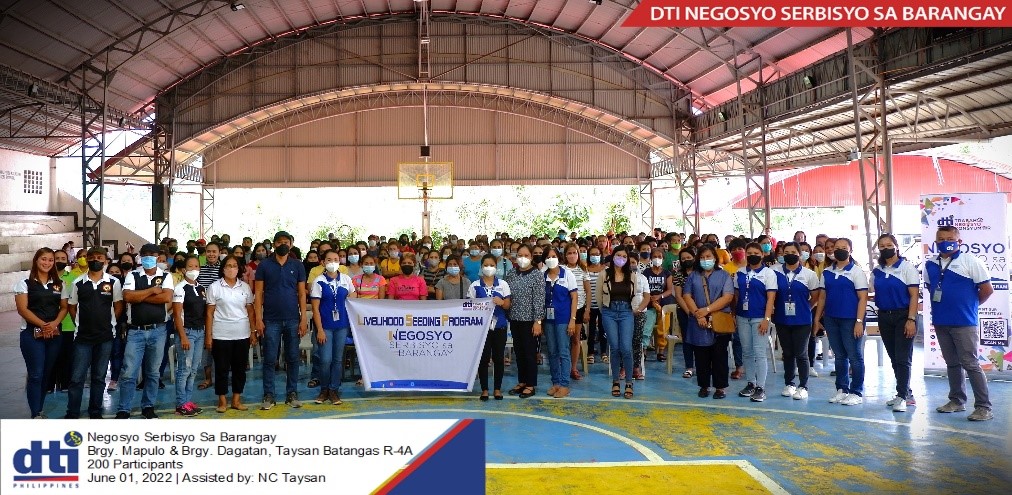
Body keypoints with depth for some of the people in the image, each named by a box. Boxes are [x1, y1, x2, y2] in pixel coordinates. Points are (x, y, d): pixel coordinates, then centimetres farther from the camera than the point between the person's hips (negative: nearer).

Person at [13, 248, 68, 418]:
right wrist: (43, 325, -16)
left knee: (46, 374, 7)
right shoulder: (25, 283, -1)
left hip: (54, 333, 4)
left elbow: (64, 307, 9)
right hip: (32, 334, -4)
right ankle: (36, 415, -3)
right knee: (36, 374, -6)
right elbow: (22, 309, -8)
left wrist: (54, 324, -9)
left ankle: (39, 411, 18)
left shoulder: (59, 284, 11)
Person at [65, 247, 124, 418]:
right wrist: (81, 324, 3)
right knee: (77, 377, 0)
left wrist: (109, 323, 0)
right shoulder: (78, 282, 1)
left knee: (99, 377, 10)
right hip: (83, 336, 0)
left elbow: (118, 306, 6)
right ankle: (72, 414, 8)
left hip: (105, 336, 0)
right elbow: (71, 306, 9)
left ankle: (95, 412, 20)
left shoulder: (114, 282, -2)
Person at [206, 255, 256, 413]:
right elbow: (209, 313, -1)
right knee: (222, 368, 4)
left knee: (240, 368, 8)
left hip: (242, 334, 3)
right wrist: (208, 335, -5)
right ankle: (222, 401, 15)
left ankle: (236, 400, 18)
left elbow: (250, 311, 9)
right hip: (221, 335, -3)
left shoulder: (245, 287, 6)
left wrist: (253, 331, 5)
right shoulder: (215, 287, -1)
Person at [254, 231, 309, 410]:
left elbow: (302, 293, 5)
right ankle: (269, 395, 11)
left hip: (293, 320, 1)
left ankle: (292, 394, 16)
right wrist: (258, 319, -7)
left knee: (293, 358, 7)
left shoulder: (297, 266, 5)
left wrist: (303, 318, -2)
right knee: (269, 359, 3)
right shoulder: (264, 265, 2)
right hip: (271, 320, -1)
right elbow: (258, 293, 0)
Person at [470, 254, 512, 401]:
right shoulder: (475, 285, 2)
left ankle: (497, 388, 16)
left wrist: (501, 302, -18)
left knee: (498, 358, 5)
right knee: (483, 358, 2)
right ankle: (484, 389, 12)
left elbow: (507, 305, 3)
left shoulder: (502, 284, 5)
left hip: (499, 326, 1)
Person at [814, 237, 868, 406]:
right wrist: (817, 318, 8)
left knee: (855, 357, 1)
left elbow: (863, 298, -8)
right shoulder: (827, 272, 10)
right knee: (839, 356, 12)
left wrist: (859, 321, -15)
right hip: (831, 319, 5)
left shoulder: (857, 272, -3)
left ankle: (856, 393, 10)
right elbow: (822, 296, 13)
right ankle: (841, 389, 21)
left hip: (850, 320, -5)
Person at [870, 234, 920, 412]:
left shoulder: (907, 267, -5)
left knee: (903, 358, -7)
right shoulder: (877, 271, 9)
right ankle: (906, 394, 22)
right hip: (884, 317, 5)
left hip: (903, 316, -5)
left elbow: (914, 295, -9)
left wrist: (911, 319, -16)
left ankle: (902, 397, -4)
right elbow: (869, 290, 17)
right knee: (894, 358, 11)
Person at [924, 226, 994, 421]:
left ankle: (984, 407, 2)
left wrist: (970, 305, 4)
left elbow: (987, 289, -6)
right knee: (952, 363, 14)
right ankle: (957, 401, 25)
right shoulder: (930, 265, 7)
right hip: (940, 322, 5)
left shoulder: (969, 261, -7)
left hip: (964, 322, -5)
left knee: (970, 364, -5)